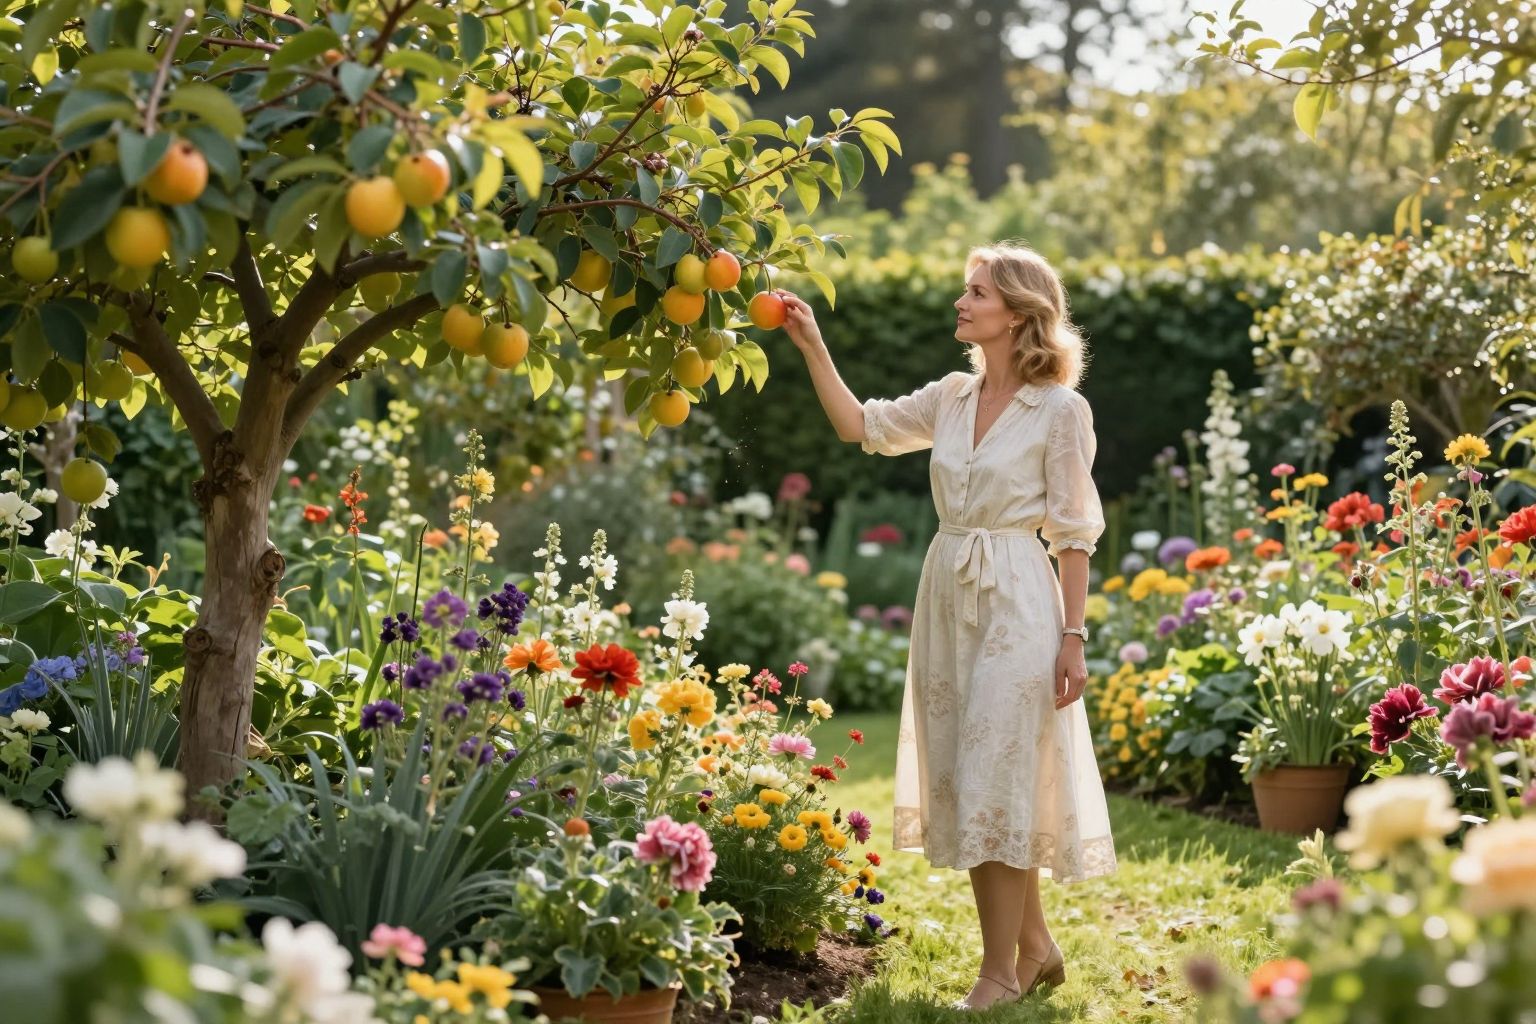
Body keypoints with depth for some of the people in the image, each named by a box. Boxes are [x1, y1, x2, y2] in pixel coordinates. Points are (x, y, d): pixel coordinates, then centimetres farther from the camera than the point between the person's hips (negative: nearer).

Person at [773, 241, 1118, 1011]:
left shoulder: (1061, 410, -8)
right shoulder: (952, 397, 9)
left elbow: (1074, 533, -8)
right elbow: (860, 426, 13)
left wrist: (1073, 638, -11)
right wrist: (813, 349, 5)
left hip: (1015, 602, -7)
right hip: (947, 598, 7)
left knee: (995, 779, -6)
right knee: (964, 782, 10)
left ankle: (1001, 969, 3)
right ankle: (1035, 947, 23)